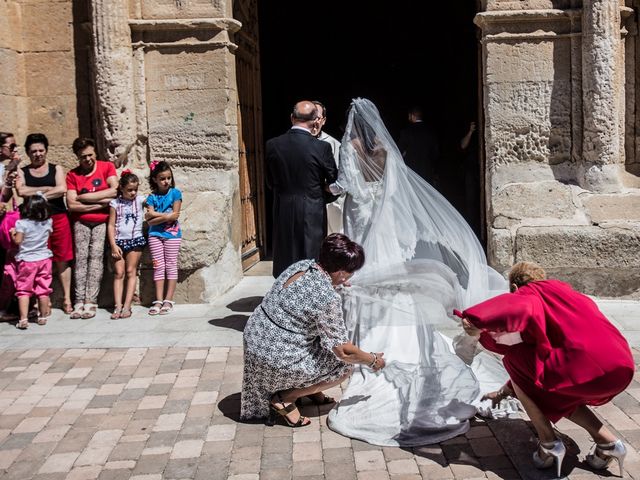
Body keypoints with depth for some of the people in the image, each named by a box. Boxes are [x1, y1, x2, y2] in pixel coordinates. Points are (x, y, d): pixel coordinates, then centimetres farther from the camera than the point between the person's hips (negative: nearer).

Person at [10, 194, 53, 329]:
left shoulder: (21, 223, -12)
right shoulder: (48, 222, -2)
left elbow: (18, 241, -13)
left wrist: (13, 233, 5)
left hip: (26, 261, -3)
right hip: (44, 259, 3)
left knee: (23, 290, 2)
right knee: (43, 290, 10)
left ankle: (23, 319, -5)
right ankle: (43, 317, 19)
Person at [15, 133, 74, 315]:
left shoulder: (56, 169, 10)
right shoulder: (22, 172, 11)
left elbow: (62, 189, -8)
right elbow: (21, 191, -9)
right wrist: (47, 188, -9)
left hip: (58, 219, 0)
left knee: (62, 259, 2)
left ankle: (66, 298, 8)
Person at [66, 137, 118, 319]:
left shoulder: (107, 167, 3)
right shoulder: (72, 175, 4)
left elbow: (115, 190, -11)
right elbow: (71, 205, -5)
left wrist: (84, 197, -7)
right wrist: (100, 202, -9)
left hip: (102, 222, -1)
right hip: (81, 221, 1)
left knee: (96, 257, -9)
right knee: (81, 258, -6)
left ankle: (90, 302, -11)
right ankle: (79, 302, -7)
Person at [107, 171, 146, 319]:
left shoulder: (140, 200, 4)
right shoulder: (115, 203, 2)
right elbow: (111, 225, 1)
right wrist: (113, 245, -6)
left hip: (135, 240, -1)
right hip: (119, 241, 1)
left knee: (131, 272, -1)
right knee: (118, 273, -1)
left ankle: (127, 306, -2)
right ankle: (118, 306, -3)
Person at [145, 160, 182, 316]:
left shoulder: (175, 193, -1)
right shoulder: (152, 197, 5)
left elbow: (175, 216, -10)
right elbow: (150, 220, -4)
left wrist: (155, 216, -10)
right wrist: (167, 215, -13)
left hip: (172, 233, -2)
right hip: (155, 234, 2)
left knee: (171, 265, 0)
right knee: (158, 266, 2)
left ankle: (168, 300, 1)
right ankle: (158, 300, 3)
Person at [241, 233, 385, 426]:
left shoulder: (302, 264, -2)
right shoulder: (328, 298, -25)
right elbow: (343, 351, -17)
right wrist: (372, 360, 0)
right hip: (276, 359, -9)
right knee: (345, 366, 5)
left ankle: (309, 388, 27)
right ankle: (285, 399, 3)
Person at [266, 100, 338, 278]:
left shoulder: (272, 145, -3)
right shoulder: (322, 147, -12)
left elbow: (270, 182, 6)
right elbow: (334, 182, -2)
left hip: (283, 212, 3)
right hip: (313, 213, -3)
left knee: (285, 264, 11)